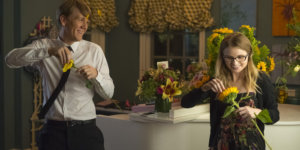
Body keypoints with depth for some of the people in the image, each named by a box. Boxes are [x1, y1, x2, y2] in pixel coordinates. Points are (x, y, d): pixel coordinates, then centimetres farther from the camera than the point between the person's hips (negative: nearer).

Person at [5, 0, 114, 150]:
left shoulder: (94, 50, 3)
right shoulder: (44, 46, 4)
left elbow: (108, 93, 4)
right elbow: (11, 59, -13)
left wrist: (96, 75, -17)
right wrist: (49, 51, -25)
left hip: (85, 131, 0)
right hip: (53, 130, 0)